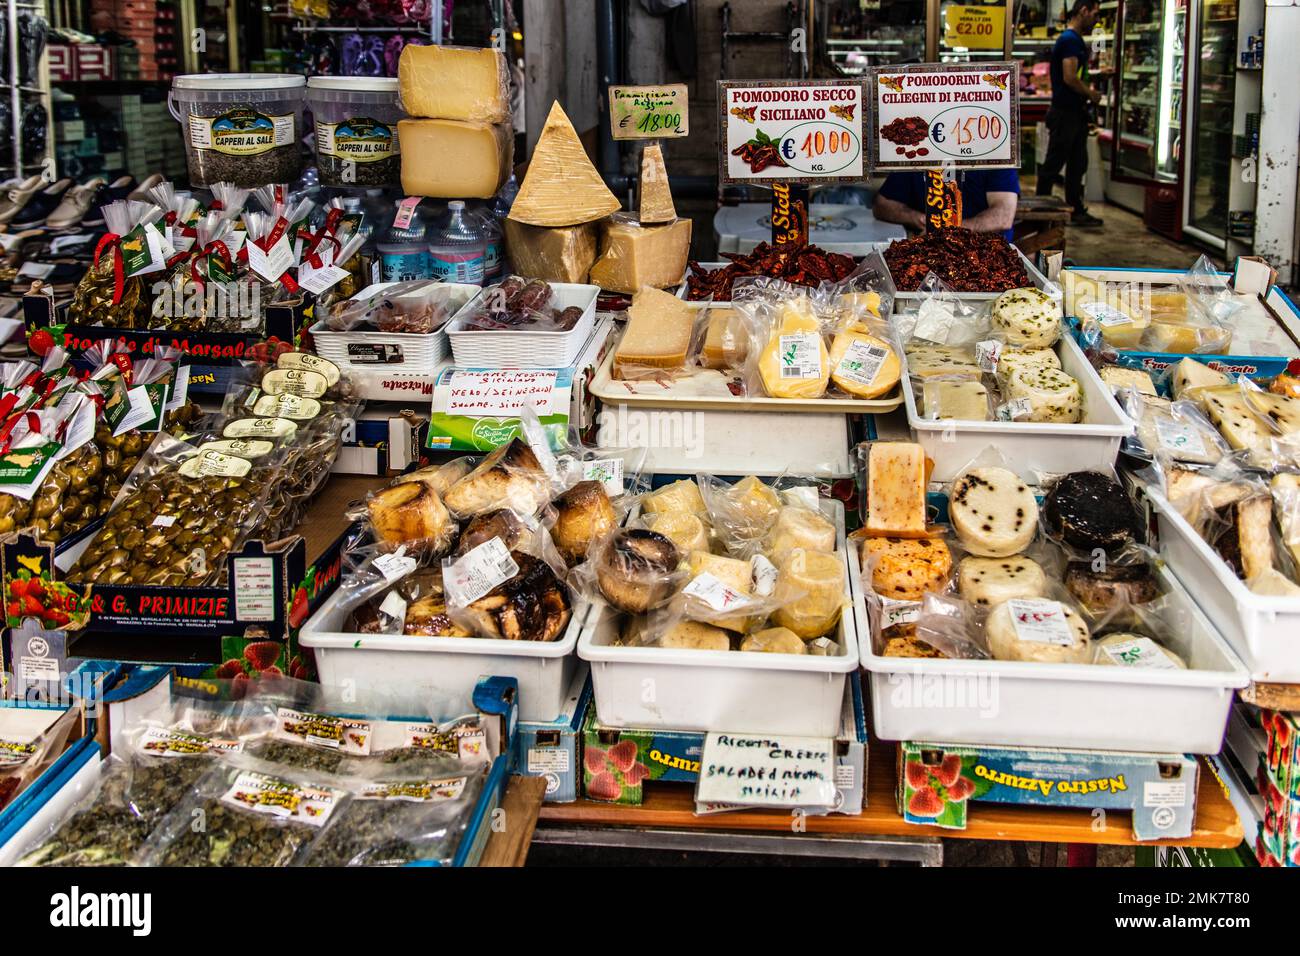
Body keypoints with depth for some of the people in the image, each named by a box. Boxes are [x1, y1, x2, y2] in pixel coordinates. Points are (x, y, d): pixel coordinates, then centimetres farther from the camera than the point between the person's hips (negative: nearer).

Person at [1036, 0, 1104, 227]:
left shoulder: (1077, 40, 17)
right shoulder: (1069, 39, -16)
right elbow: (1070, 78, -24)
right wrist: (1091, 94, -11)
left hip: (1076, 113, 10)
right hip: (1064, 113, -10)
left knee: (1078, 165, 13)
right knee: (1054, 164, -2)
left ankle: (1077, 211, 19)